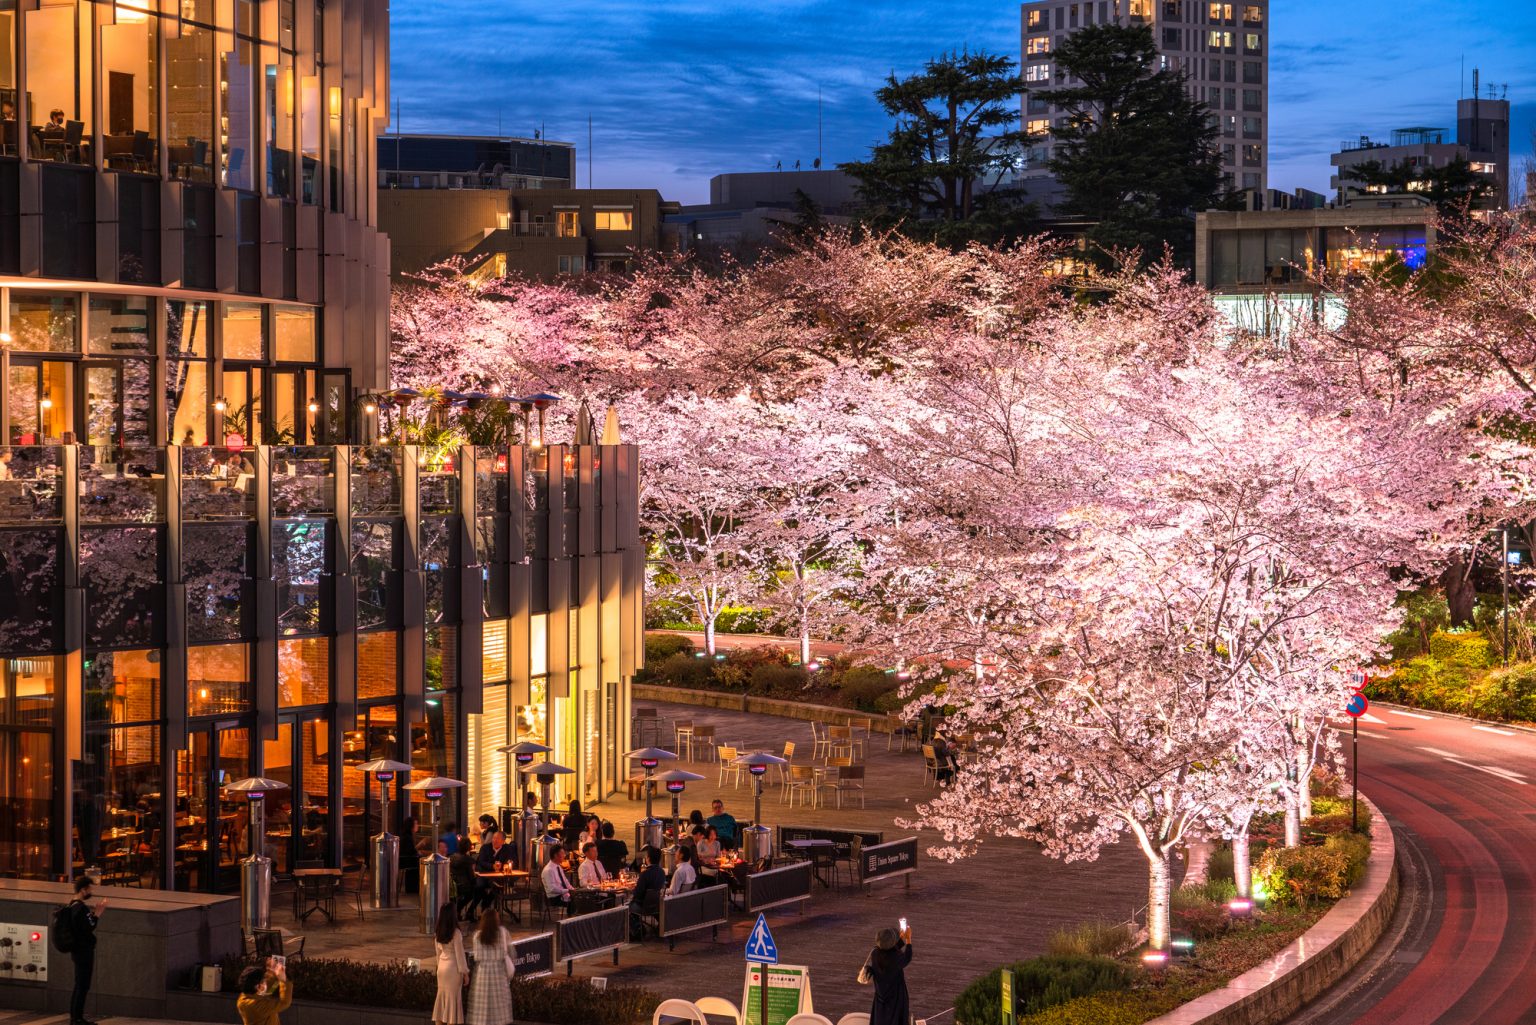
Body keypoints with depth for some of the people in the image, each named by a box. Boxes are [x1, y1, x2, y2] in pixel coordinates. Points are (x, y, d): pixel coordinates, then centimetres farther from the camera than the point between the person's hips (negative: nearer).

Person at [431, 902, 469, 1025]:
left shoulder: (437, 933, 4)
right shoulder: (455, 933, -16)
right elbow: (459, 954, -14)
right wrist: (465, 973, -8)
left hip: (442, 968, 6)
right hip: (453, 968, -6)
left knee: (442, 998, 12)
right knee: (453, 999, 0)